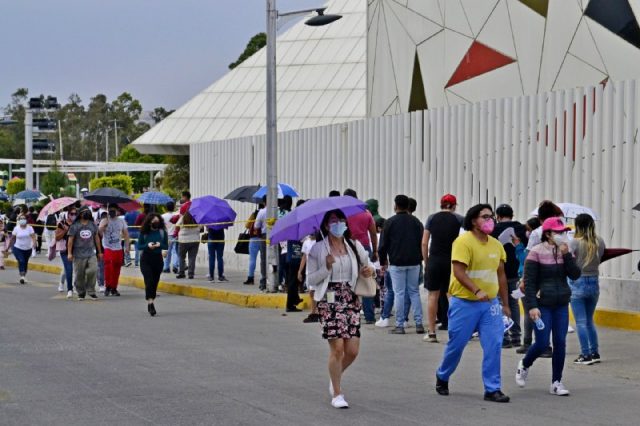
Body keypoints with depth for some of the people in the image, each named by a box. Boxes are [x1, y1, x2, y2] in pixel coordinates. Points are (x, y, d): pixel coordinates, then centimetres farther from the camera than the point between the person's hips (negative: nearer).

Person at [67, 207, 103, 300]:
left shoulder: (93, 225, 10)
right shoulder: (75, 226, 0)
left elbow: (97, 238, 18)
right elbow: (70, 239, -1)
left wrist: (99, 252, 20)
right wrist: (69, 253, -7)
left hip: (91, 254, 2)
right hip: (79, 255, -2)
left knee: (92, 271, -16)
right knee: (79, 275, 2)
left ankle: (91, 291, -2)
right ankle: (81, 293, 16)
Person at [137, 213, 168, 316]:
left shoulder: (162, 232, 1)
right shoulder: (144, 232, -2)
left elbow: (166, 246, 2)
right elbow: (139, 246, -1)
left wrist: (160, 245, -18)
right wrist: (147, 245, -19)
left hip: (158, 259, 2)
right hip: (146, 259, -2)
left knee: (155, 282, 6)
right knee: (149, 280, -14)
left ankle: (150, 304, 19)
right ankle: (150, 303, -18)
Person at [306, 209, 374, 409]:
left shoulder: (354, 245, 7)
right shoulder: (318, 250, -3)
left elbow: (367, 264, 18)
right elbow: (311, 279, -3)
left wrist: (369, 270, -6)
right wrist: (327, 268, -19)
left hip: (351, 300, 4)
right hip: (329, 301, -4)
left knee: (352, 350, 1)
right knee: (337, 348, -7)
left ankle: (335, 377, 32)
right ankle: (337, 394, 7)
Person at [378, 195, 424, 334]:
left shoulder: (390, 222, -4)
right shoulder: (416, 222, 6)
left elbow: (384, 244, -2)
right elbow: (422, 242, 8)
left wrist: (383, 261, 10)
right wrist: (420, 259, 17)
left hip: (396, 262, -3)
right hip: (414, 262, 3)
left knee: (399, 293, 0)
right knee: (414, 292, 9)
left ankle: (400, 325, 0)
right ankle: (419, 324, 4)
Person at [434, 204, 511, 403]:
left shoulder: (496, 245, 10)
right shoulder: (463, 242, -10)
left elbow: (501, 275, 17)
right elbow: (459, 272, -18)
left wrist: (505, 304, 18)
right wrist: (476, 291, -29)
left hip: (490, 303, 5)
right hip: (464, 303, -5)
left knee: (494, 345, -4)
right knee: (456, 344, 7)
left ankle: (492, 389, 2)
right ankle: (442, 377, 32)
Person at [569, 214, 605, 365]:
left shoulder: (575, 242, -13)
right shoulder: (600, 242, 0)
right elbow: (599, 258, 3)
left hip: (578, 284, -5)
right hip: (594, 283, 5)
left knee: (581, 322, 1)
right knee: (589, 320, 18)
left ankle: (586, 355, 0)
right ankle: (595, 353, 19)